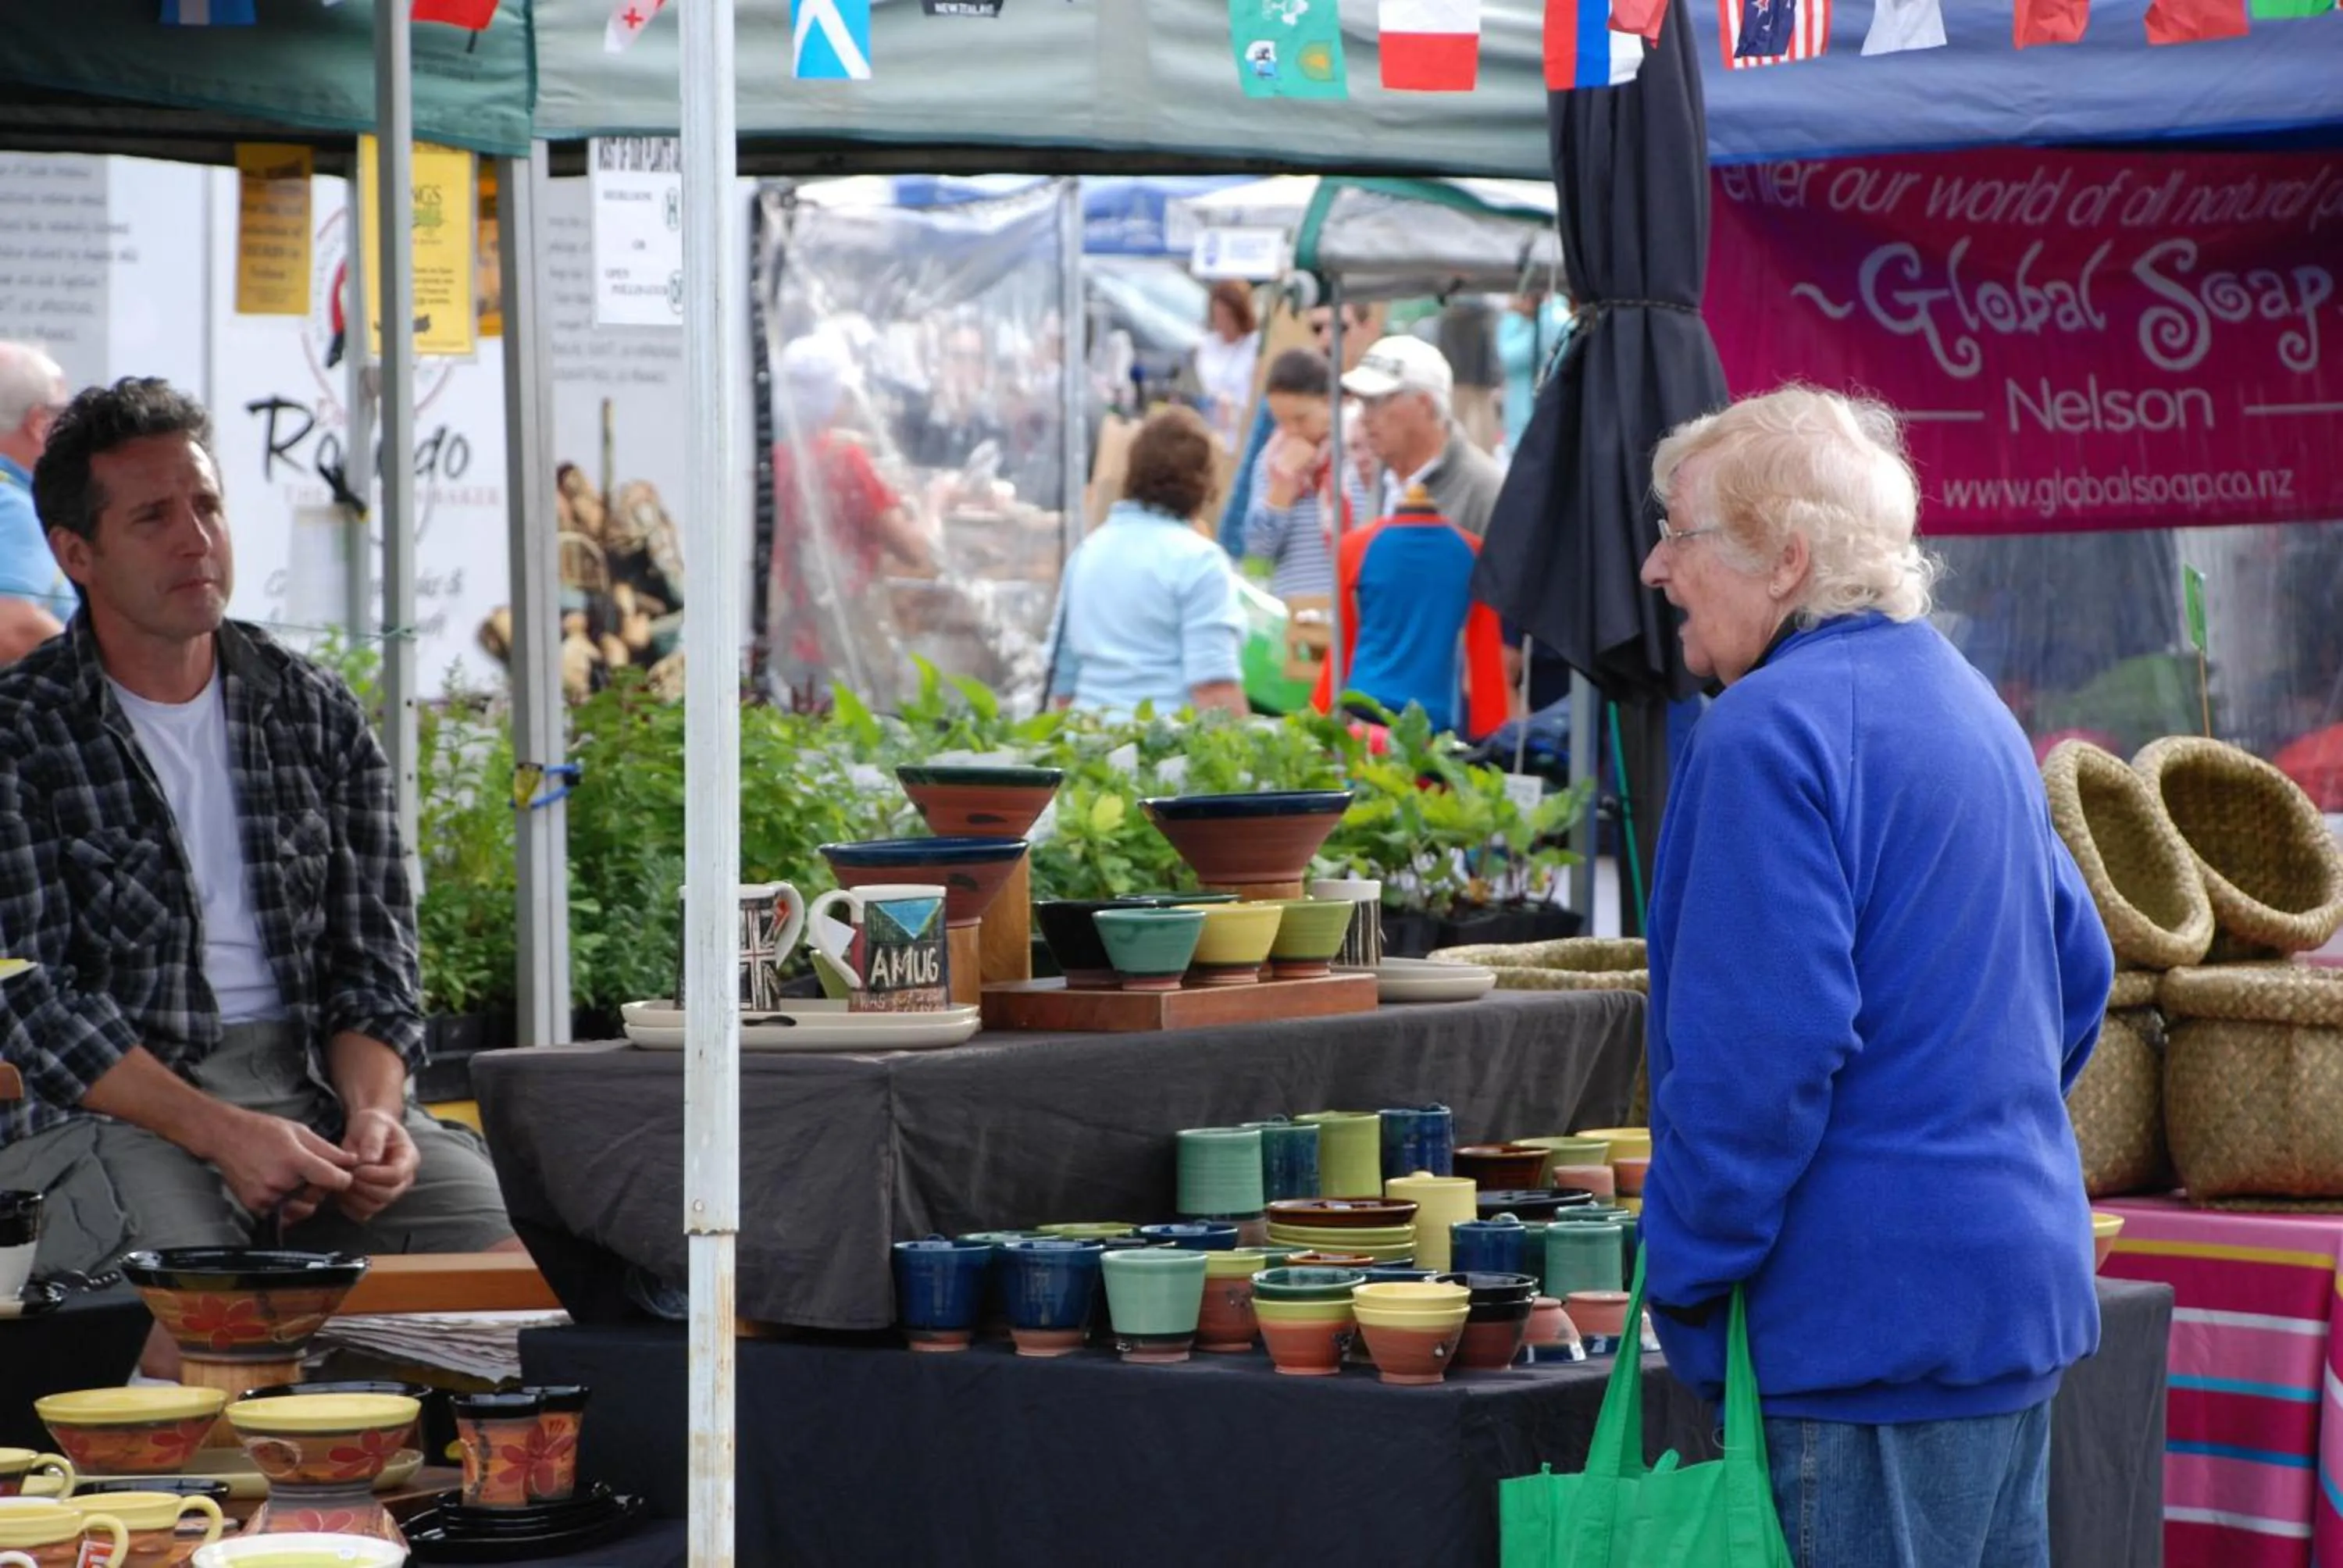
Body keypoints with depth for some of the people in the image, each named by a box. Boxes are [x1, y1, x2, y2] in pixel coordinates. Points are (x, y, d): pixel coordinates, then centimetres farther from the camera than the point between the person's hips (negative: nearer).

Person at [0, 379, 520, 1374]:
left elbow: (373, 962, 13)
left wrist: (374, 1110, -9)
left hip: (313, 1086, 4)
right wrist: (219, 1133, -21)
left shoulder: (317, 715, 14)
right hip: (98, 1108, -4)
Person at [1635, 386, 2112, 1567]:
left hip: (1873, 1318, -10)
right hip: (2024, 1279, 10)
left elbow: (1758, 1055, -22)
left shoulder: (1770, 730, -16)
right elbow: (2077, 969, 23)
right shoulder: (1966, 702, 15)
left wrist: (1683, 1274, -13)